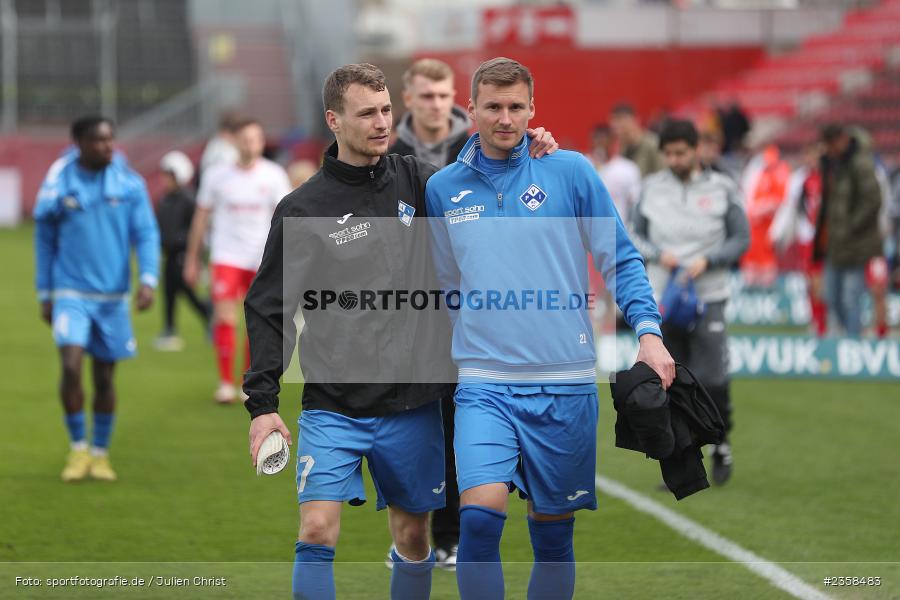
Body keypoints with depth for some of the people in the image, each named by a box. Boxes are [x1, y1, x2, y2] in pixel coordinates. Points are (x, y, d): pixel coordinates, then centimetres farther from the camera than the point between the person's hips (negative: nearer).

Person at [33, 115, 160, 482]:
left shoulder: (129, 184, -2)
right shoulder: (58, 186, -4)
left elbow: (147, 234, -1)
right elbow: (45, 242, 7)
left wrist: (148, 280, -15)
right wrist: (45, 295, 9)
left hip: (113, 296, 2)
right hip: (71, 295, -2)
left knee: (105, 377, 7)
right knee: (71, 366, -18)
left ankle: (100, 453, 23)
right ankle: (78, 448, -2)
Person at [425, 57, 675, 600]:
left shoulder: (570, 171, 2)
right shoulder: (443, 189, 8)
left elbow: (621, 259, 4)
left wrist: (649, 333, -8)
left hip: (565, 382, 0)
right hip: (485, 383, 0)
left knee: (553, 533, 6)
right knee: (480, 512, -19)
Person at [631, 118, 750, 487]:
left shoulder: (721, 189, 0)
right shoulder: (651, 188, 5)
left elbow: (741, 239, 3)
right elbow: (636, 236, 12)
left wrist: (707, 261, -12)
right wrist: (658, 255, -8)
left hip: (708, 295, -2)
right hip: (662, 299, 2)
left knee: (712, 381, -9)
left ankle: (721, 444, 18)